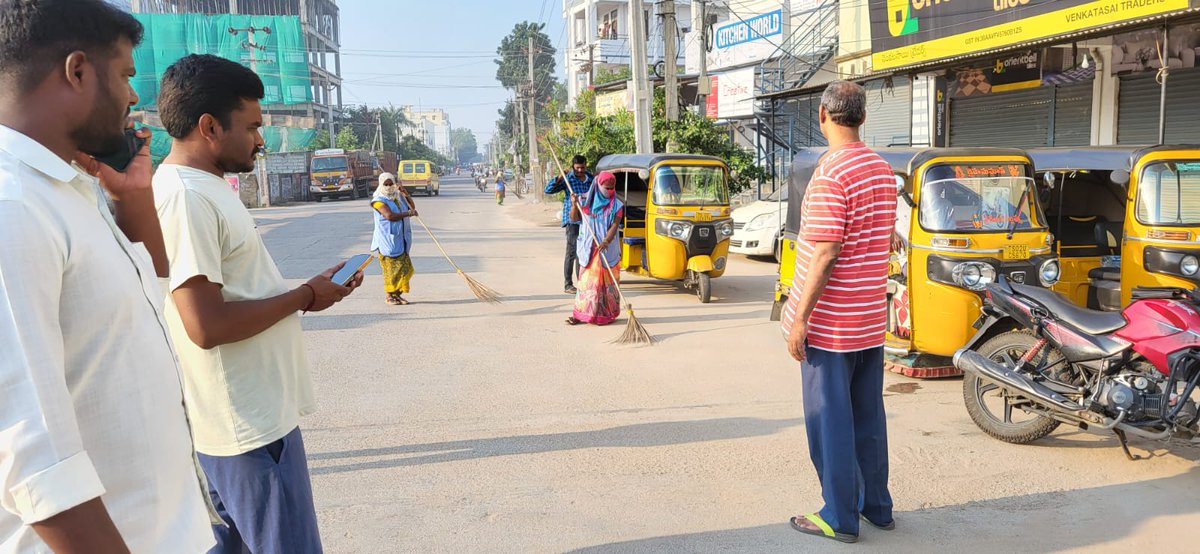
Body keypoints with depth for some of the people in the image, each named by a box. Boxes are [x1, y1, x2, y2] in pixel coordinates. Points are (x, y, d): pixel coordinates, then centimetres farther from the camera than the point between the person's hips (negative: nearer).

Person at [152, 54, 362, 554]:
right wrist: (305, 296, -15)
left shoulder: (203, 187, 11)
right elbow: (207, 324, -26)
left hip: (244, 414, 10)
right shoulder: (184, 195, -21)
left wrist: (307, 291, 6)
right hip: (249, 423, -10)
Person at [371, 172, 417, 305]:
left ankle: (398, 294, 15)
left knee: (404, 267, 6)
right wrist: (408, 213, -19)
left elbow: (412, 206, 28)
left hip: (401, 239, 7)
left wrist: (405, 193, 12)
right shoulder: (379, 200, -10)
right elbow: (389, 215, -24)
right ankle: (390, 295, 5)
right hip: (387, 240, -7)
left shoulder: (399, 196, 13)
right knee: (391, 268, -4)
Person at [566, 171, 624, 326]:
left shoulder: (616, 205, -3)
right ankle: (582, 314, 3)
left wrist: (606, 241, -29)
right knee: (588, 280, 2)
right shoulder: (586, 200, 4)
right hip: (589, 248, 1)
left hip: (608, 249, -1)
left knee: (607, 281, 1)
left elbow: (615, 225, -13)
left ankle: (607, 314, 8)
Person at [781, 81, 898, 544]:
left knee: (830, 420, 3)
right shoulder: (882, 170, 9)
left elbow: (824, 253, -21)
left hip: (830, 325, -8)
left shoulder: (832, 173, -17)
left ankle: (839, 518, 13)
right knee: (868, 416, 16)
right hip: (871, 320, 8)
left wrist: (800, 319, -17)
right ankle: (876, 506, 28)